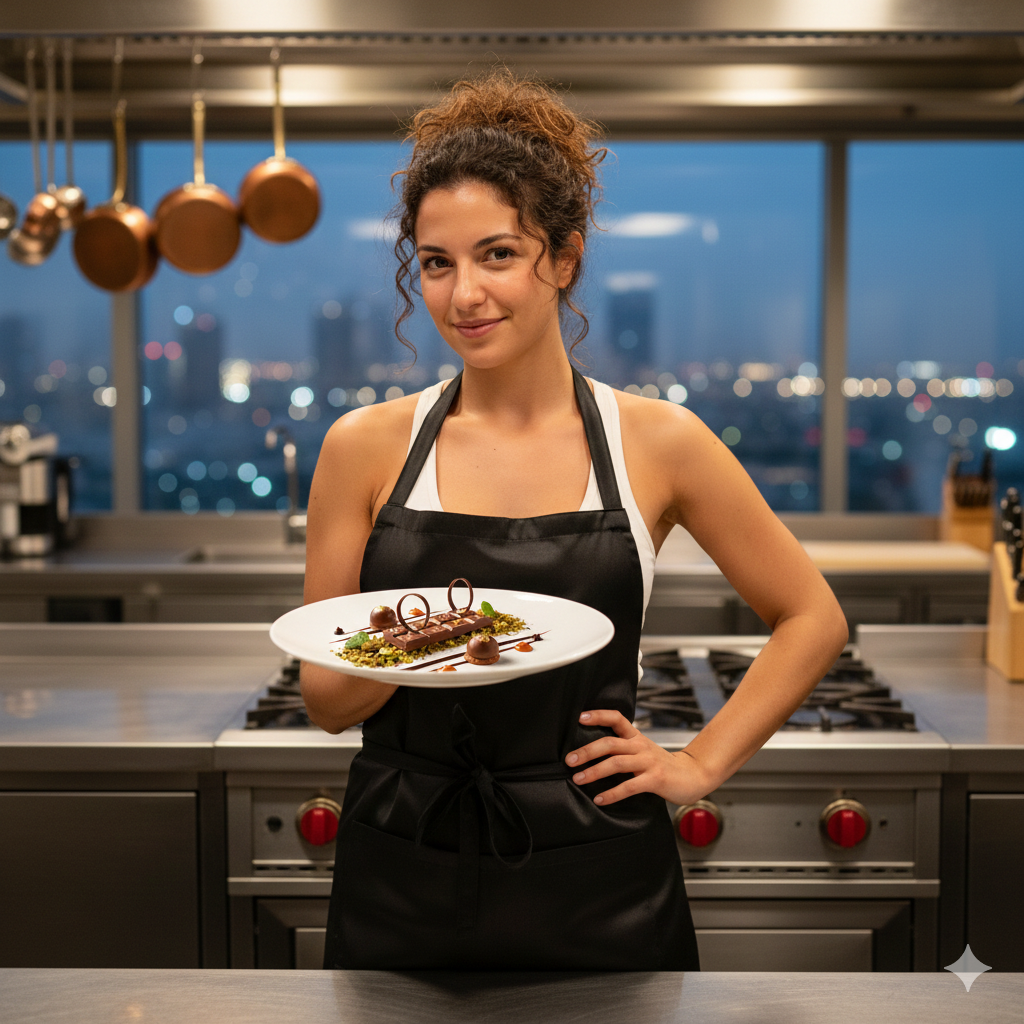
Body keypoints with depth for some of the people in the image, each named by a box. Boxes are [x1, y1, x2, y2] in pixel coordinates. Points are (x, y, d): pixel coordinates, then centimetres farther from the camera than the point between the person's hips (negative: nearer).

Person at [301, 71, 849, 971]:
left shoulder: (656, 442, -4)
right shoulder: (367, 446, -2)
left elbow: (813, 620, 6)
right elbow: (324, 700, 1)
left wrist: (702, 763, -1)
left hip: (597, 893, 0)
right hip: (402, 887, 1)